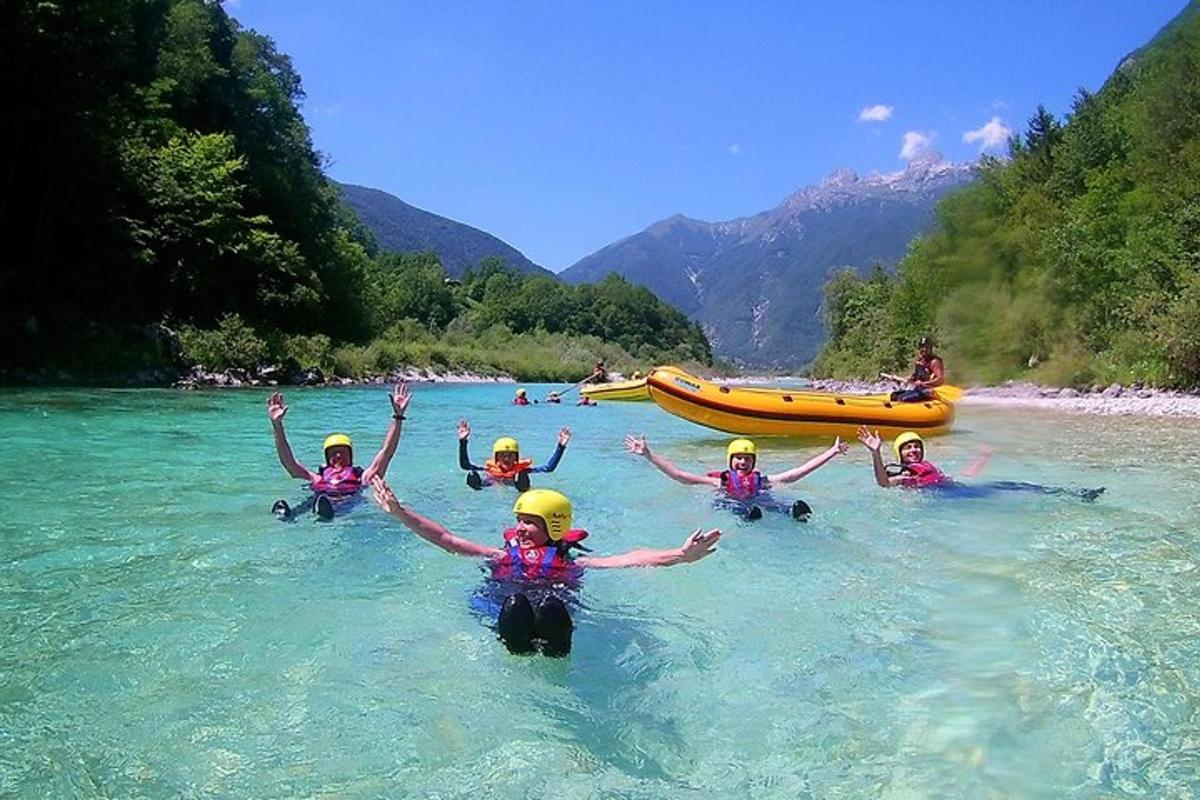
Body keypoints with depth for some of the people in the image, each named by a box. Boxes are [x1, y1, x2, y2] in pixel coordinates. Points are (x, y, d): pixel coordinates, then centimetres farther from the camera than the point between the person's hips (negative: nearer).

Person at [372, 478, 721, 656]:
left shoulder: (570, 563, 18)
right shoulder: (503, 555, 27)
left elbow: (630, 559, 5)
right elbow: (445, 538, 23)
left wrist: (681, 555, -9)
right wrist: (400, 512, 15)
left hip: (553, 617, -1)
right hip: (504, 617, 1)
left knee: (552, 608, -42)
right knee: (515, 605, -40)